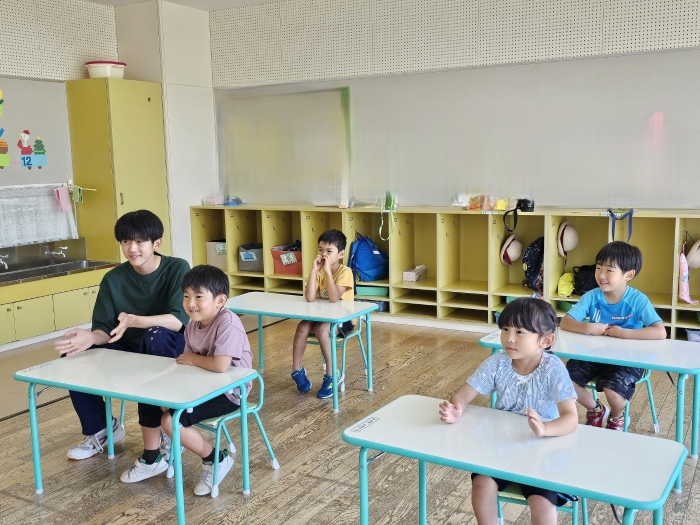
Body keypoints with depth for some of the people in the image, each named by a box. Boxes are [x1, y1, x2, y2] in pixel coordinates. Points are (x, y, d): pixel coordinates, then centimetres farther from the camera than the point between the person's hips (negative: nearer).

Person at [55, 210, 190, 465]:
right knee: (73, 356, -15)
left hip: (170, 347, -4)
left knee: (155, 336, -37)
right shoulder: (113, 279, -4)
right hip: (130, 348, 5)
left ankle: (152, 446, -32)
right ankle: (100, 428, 10)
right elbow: (104, 330, -8)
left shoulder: (178, 269, -15)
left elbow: (176, 321, -27)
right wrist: (91, 338, -32)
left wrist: (133, 321, -42)